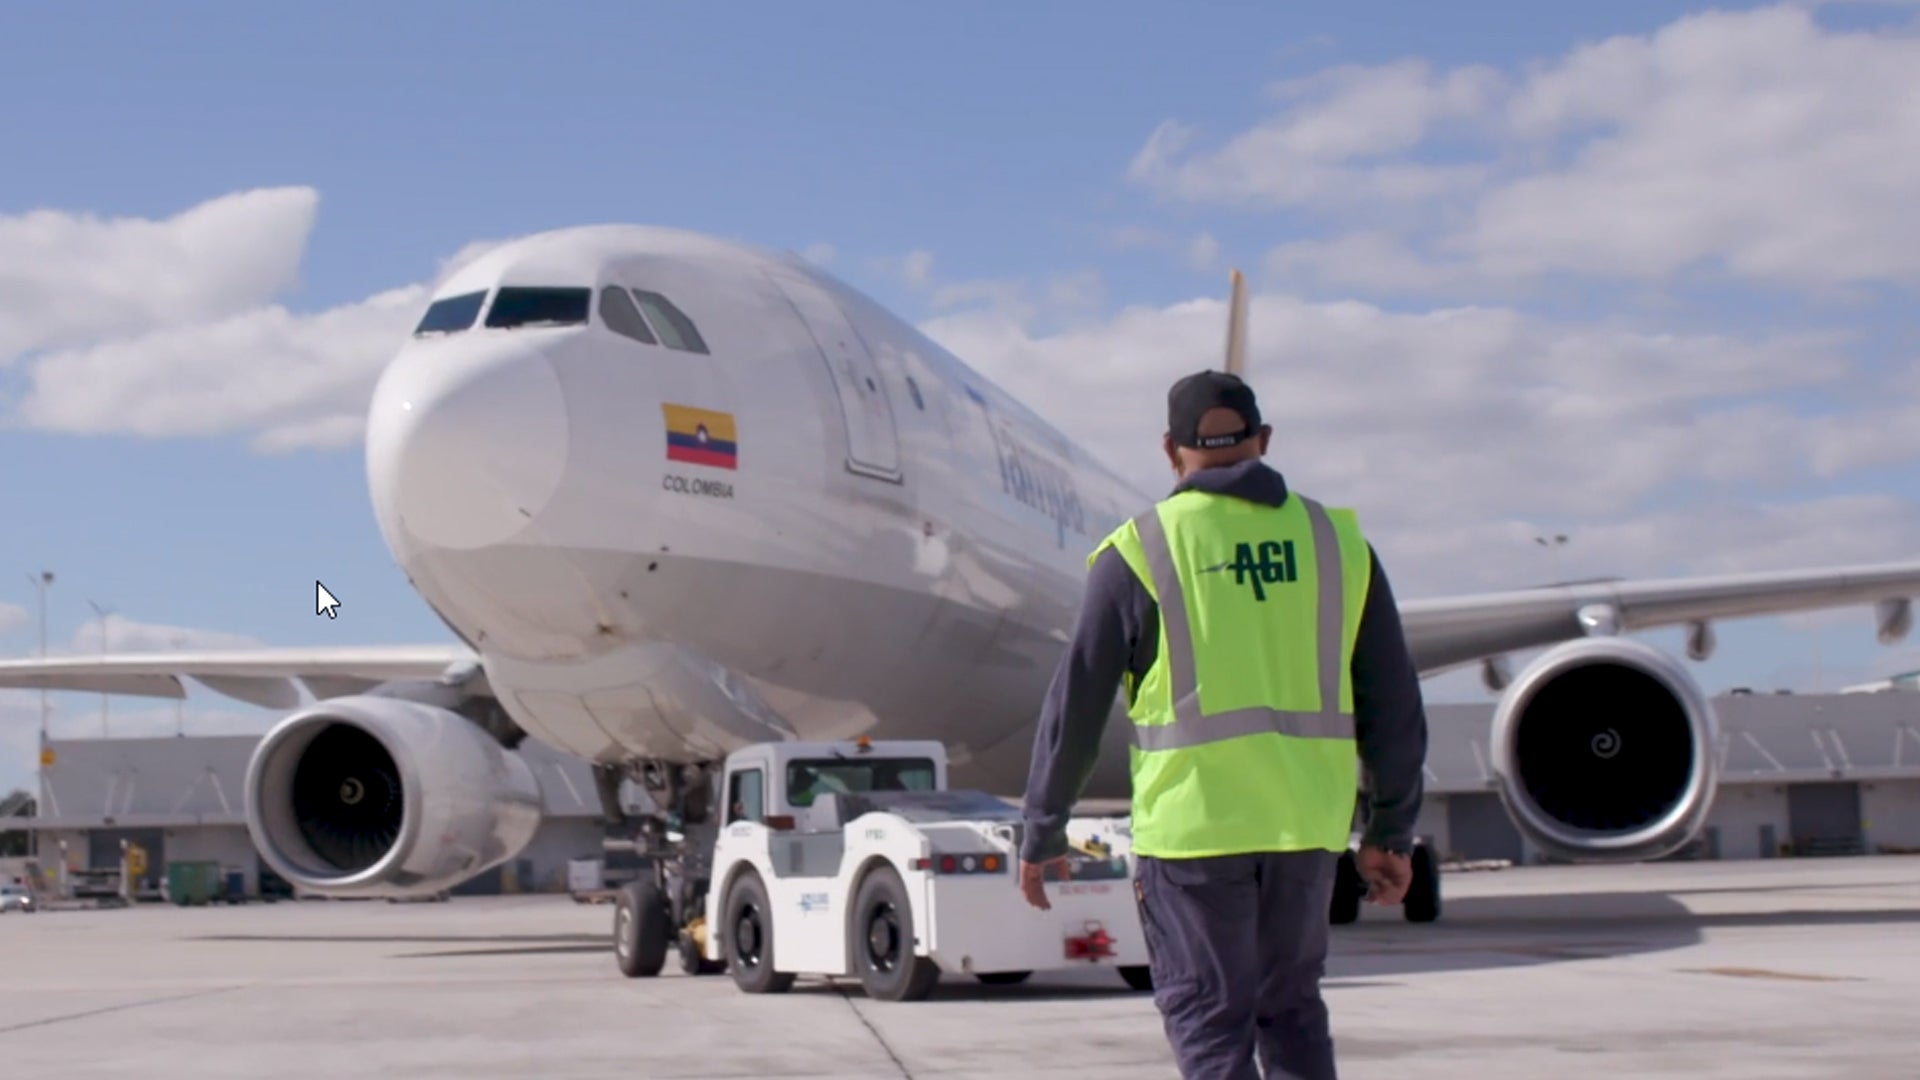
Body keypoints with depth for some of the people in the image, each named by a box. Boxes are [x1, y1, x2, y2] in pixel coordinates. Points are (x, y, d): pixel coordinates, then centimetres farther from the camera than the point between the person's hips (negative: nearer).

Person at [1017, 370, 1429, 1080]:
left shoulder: (1141, 551, -2)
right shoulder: (1336, 542, 7)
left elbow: (1077, 704, 0)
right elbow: (1392, 705, 8)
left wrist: (1042, 834, 9)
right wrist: (1390, 832, 16)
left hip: (1192, 822, -3)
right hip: (1307, 823, 3)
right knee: (1292, 1010, 20)